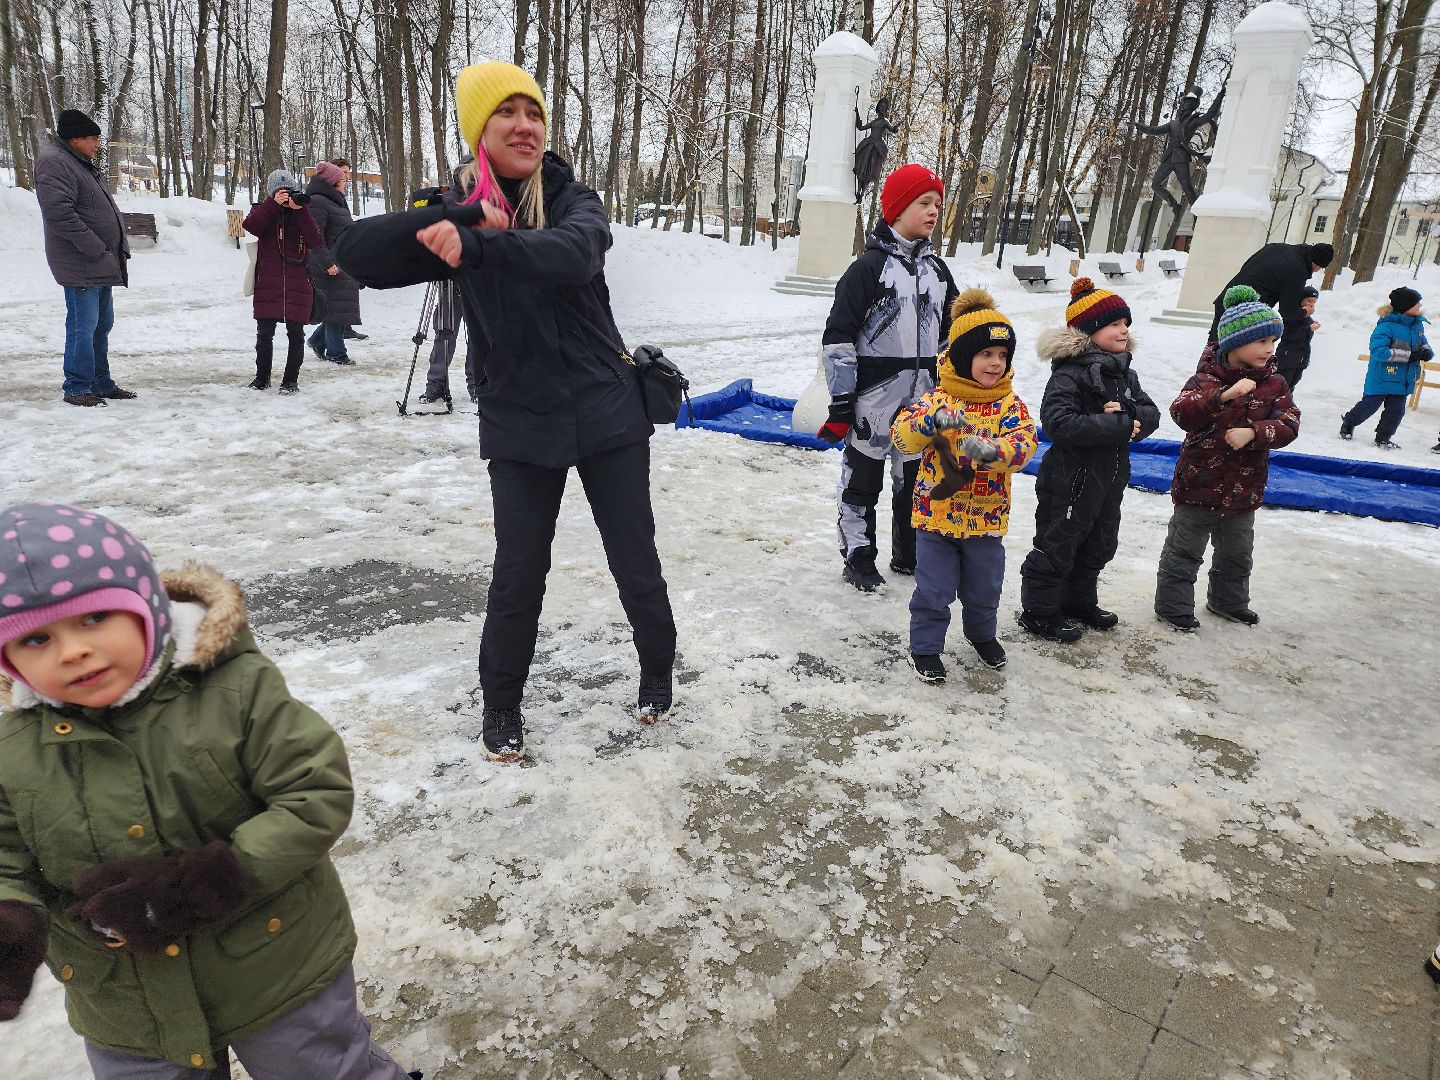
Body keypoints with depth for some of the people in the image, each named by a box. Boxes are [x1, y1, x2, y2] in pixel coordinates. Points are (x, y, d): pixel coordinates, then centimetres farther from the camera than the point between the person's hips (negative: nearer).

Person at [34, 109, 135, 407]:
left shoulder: (84, 165, 21)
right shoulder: (54, 164, -11)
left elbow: (105, 211, 25)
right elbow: (59, 213, -21)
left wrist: (121, 247, 12)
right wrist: (96, 248, -21)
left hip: (101, 264, 10)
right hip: (80, 265, -10)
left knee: (101, 324, 14)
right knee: (83, 324, -8)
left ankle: (101, 383, 23)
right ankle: (76, 388, -1)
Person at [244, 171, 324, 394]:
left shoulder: (303, 213, 9)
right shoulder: (263, 210, 8)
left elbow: (316, 242, -8)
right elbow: (250, 226, -15)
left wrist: (301, 211, -15)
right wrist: (274, 203, -20)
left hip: (297, 283, 0)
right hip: (268, 282, 0)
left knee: (295, 333, 1)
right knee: (264, 333, 6)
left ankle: (291, 379, 13)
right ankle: (262, 377, 20)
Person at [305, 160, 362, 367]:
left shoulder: (336, 201, 21)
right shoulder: (317, 202, -11)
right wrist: (327, 263, -23)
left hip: (345, 264, 10)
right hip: (331, 267, -10)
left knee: (342, 308, 11)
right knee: (335, 307, -5)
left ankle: (317, 341, 26)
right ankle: (336, 352, 4)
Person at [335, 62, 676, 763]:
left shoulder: (573, 201, -4)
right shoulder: (461, 217, 1)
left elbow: (575, 252, -29)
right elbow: (355, 255, -11)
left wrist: (478, 245, -45)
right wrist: (466, 218, -21)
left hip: (607, 414, 0)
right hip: (521, 424, 1)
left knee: (635, 560, 8)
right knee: (518, 576, 4)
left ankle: (657, 674, 33)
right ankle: (501, 704, 27)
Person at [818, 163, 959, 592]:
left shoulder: (937, 269, 11)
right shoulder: (869, 266, -8)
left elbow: (951, 331, 19)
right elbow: (838, 336, -11)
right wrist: (840, 403, -14)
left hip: (923, 399, 6)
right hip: (874, 398, -6)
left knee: (916, 477, 14)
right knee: (862, 479, 6)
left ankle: (909, 554, 30)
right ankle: (858, 558, 20)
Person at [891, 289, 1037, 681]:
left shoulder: (1009, 404, -3)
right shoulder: (938, 398, -8)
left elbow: (1024, 442, -18)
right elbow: (902, 434, -18)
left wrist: (990, 450, -37)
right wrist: (933, 419, -36)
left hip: (986, 516, 3)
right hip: (936, 513, -2)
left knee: (984, 587, 19)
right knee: (934, 589, 6)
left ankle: (982, 634, 45)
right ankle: (925, 646, 24)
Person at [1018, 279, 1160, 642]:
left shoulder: (1125, 373, 8)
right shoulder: (1070, 373, -19)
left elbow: (1151, 415, 6)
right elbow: (1060, 423, -31)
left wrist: (1130, 413, -19)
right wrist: (1120, 426, -26)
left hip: (1110, 479, 9)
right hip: (1070, 479, -9)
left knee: (1098, 545, 21)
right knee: (1057, 546, 2)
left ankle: (1079, 601, 39)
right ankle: (1039, 612, 16)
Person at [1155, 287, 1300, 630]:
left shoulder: (1274, 383, 1)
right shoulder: (1207, 378, -13)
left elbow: (1289, 424, -6)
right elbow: (1182, 413, -30)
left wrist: (1253, 432, -24)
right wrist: (1224, 395, -42)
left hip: (1244, 489, 6)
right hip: (1199, 483, -5)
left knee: (1237, 553, 21)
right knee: (1184, 551, 4)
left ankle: (1229, 602, 40)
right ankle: (1173, 606, 16)